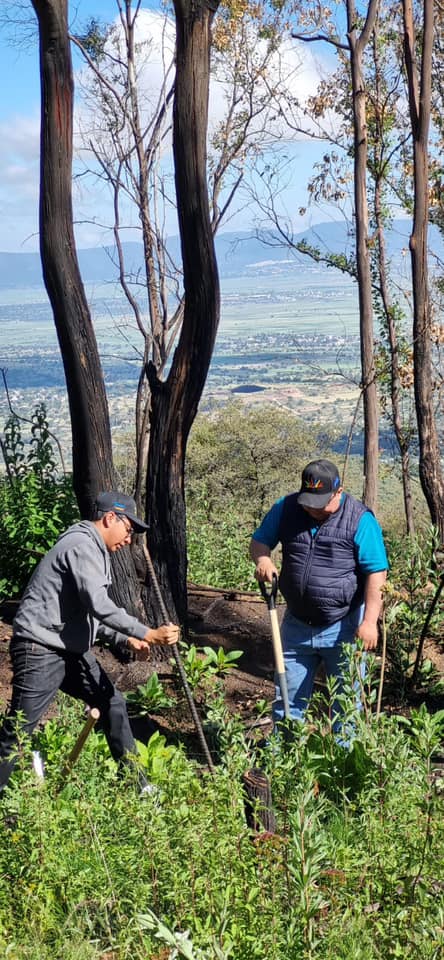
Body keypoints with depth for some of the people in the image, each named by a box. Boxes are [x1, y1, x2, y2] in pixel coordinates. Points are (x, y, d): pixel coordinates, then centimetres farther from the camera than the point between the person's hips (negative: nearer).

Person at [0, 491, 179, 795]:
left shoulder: (94, 550, 16)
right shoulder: (82, 546, -17)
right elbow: (99, 605, -28)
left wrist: (127, 639, 12)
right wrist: (148, 634, -27)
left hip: (72, 650, 10)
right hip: (41, 650, -10)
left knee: (113, 703, 9)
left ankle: (136, 784, 18)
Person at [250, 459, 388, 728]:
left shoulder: (360, 519, -13)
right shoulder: (286, 508, -1)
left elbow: (377, 573, -13)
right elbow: (258, 541, 10)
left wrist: (369, 621, -19)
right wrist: (263, 559, -14)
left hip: (343, 628, -4)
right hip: (297, 626, 4)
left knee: (347, 701, 8)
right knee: (288, 697, 14)